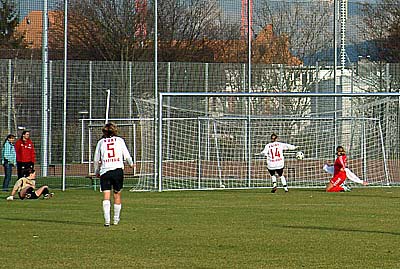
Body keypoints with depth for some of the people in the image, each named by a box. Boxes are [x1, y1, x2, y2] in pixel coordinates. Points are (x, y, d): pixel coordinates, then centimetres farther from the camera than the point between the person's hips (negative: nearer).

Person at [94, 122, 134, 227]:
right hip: (118, 170, 0)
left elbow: (96, 159, 12)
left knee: (106, 197, -6)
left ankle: (107, 220, -19)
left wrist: (96, 172, 27)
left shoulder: (101, 142, 10)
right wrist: (131, 164, 28)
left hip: (104, 171, 0)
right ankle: (116, 219, 20)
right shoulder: (119, 140, 8)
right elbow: (126, 156, 7)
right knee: (117, 195, 13)